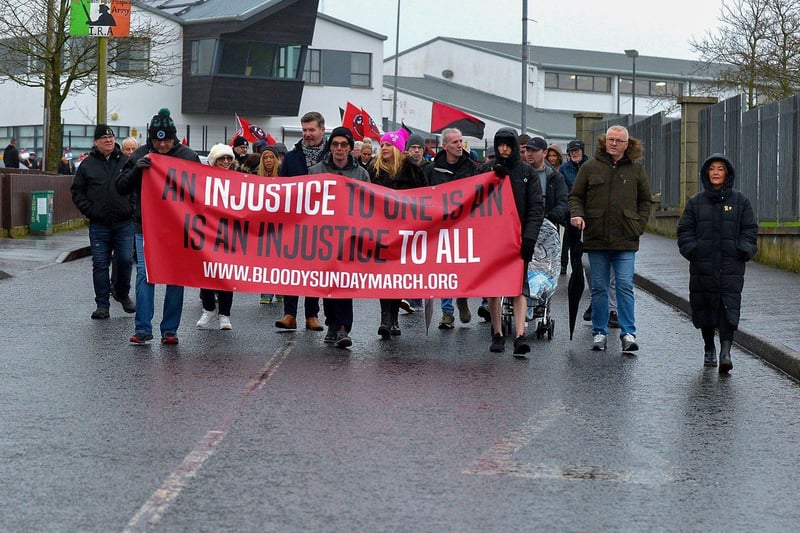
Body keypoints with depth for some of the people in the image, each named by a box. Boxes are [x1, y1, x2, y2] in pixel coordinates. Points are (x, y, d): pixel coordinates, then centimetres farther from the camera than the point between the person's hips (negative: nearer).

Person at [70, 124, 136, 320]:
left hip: (124, 223, 0)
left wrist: (133, 208, -1)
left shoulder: (126, 162, 5)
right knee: (100, 264, 2)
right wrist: (89, 210, -3)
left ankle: (122, 293, 26)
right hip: (99, 225, 0)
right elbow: (77, 191, 8)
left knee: (125, 260, 1)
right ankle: (102, 305, 8)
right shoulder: (88, 164, 5)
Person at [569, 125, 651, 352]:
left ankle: (628, 333, -2)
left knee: (625, 287, -6)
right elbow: (576, 196, 10)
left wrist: (639, 225, 3)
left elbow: (645, 200, 14)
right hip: (596, 239, 1)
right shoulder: (590, 167, 5)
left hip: (625, 241, -1)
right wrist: (576, 214, -9)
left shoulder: (636, 169, 8)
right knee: (599, 288, 7)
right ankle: (599, 333, 15)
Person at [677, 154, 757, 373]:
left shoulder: (740, 201, 7)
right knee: (704, 308, 6)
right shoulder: (696, 202, 9)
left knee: (729, 308, -12)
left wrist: (744, 250, -6)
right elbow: (685, 230, 9)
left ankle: (725, 352, -17)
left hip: (731, 266, -2)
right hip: (702, 266, 2)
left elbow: (750, 230, 8)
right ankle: (709, 349, 23)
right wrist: (691, 248, -6)